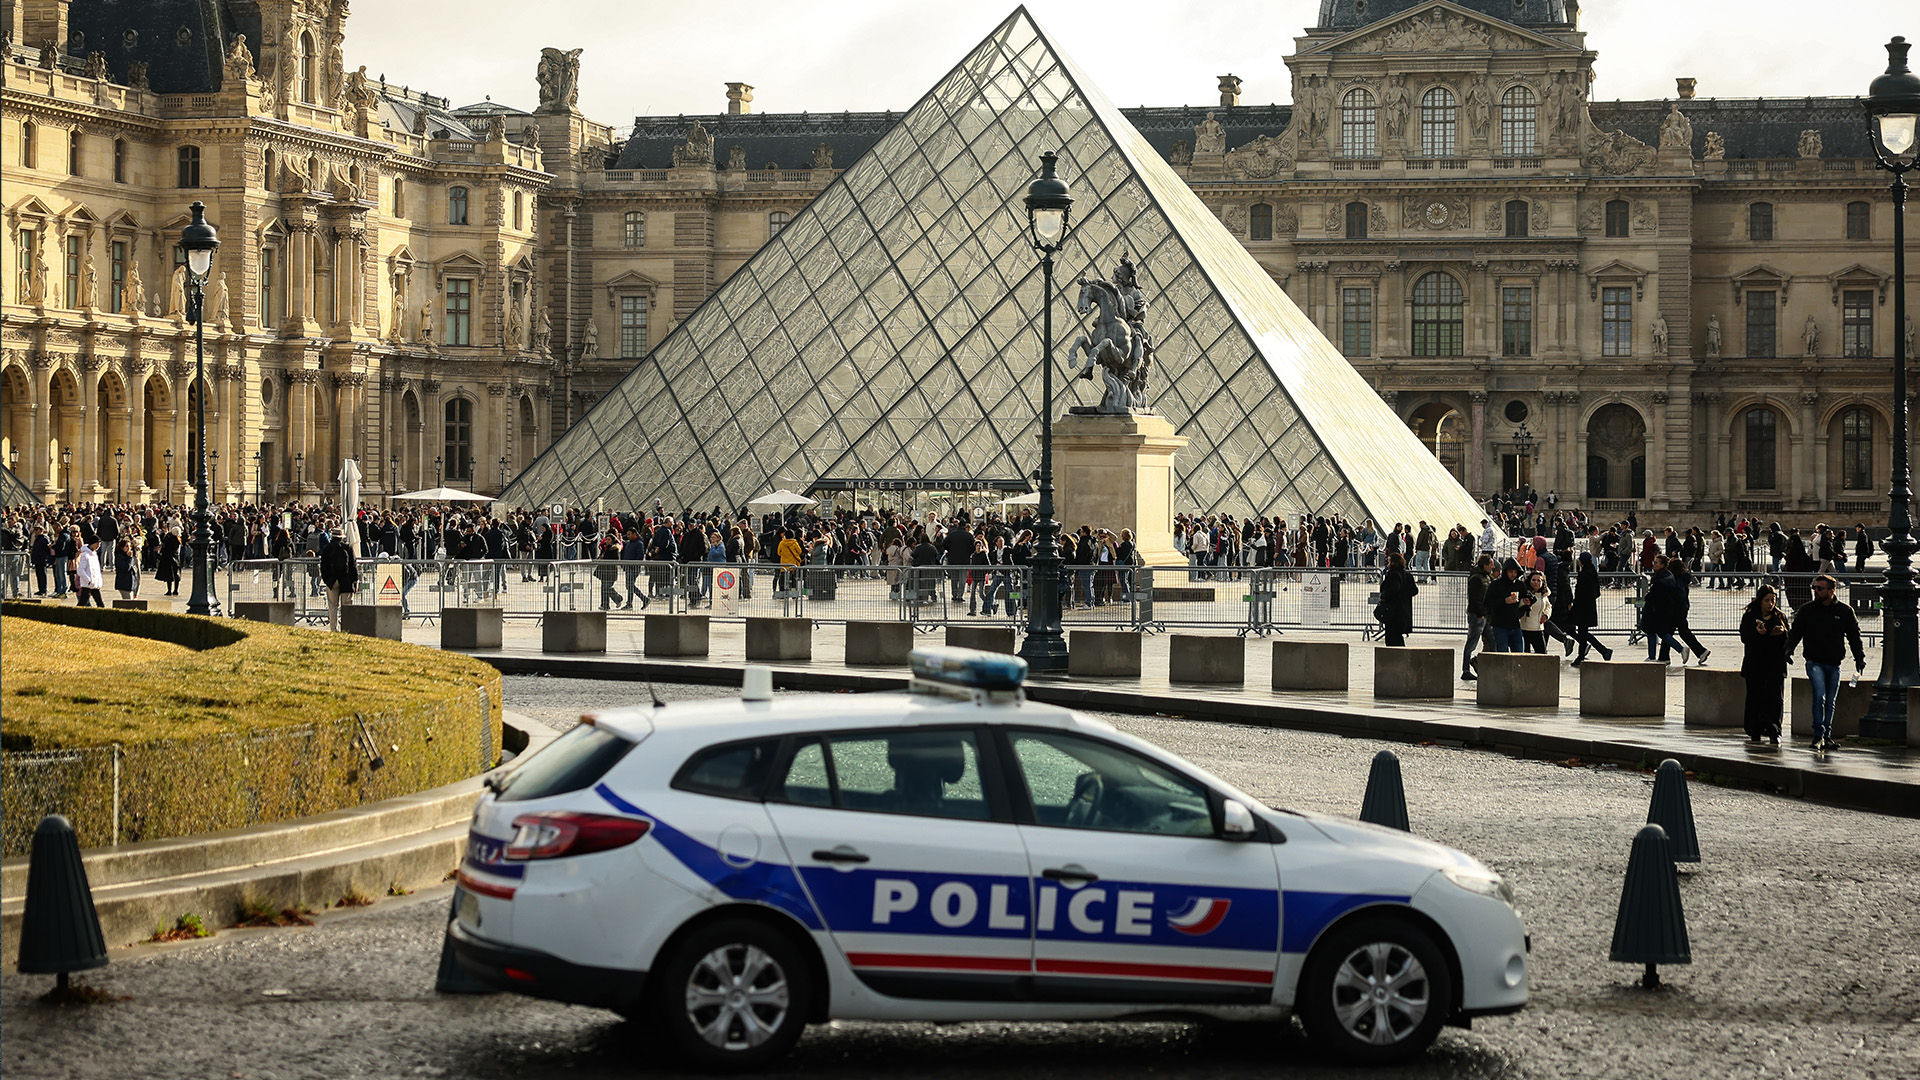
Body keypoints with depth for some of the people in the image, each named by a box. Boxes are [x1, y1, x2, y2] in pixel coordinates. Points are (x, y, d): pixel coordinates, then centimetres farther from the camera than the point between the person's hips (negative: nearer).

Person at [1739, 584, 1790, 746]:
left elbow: (1788, 640, 7)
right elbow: (1744, 638, -5)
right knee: (1754, 697, 2)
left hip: (1775, 664, 0)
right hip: (1755, 664, 0)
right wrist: (1757, 632, -24)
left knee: (1774, 696, -9)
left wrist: (1782, 632, -14)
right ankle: (1755, 733, 12)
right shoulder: (1749, 617, 6)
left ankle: (1774, 733, -10)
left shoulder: (1780, 616, 10)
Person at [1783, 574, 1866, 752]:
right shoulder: (1807, 610, 3)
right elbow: (1795, 631, 5)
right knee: (1819, 696, -18)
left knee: (1830, 702, 9)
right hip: (1814, 662, -2)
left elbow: (1854, 637, 10)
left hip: (1834, 664, 2)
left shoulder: (1844, 611, 4)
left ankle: (1826, 737, 16)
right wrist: (1789, 649, -12)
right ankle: (1819, 735, -16)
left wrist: (1859, 658, 5)